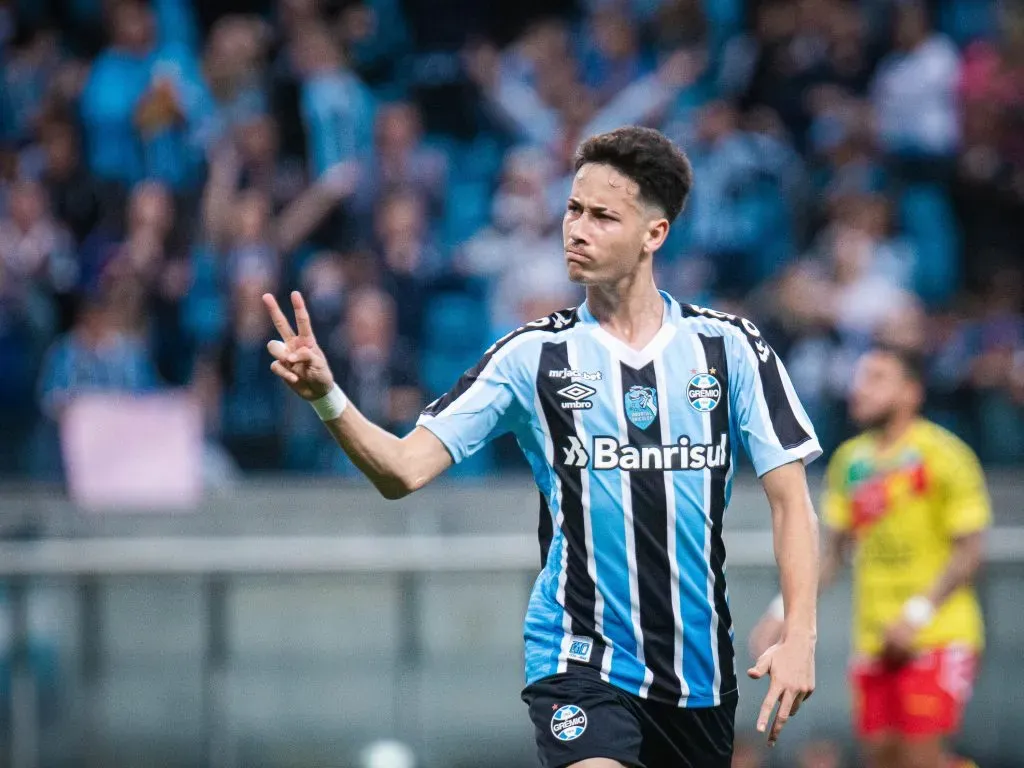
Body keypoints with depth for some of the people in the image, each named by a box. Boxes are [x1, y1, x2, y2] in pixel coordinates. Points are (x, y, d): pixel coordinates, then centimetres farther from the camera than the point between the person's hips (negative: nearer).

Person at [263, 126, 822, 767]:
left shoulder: (731, 346, 1)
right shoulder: (533, 355, 0)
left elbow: (790, 499, 2)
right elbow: (404, 470, -5)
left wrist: (799, 637, -10)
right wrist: (326, 396, -23)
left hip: (699, 674, 2)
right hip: (581, 659, -2)